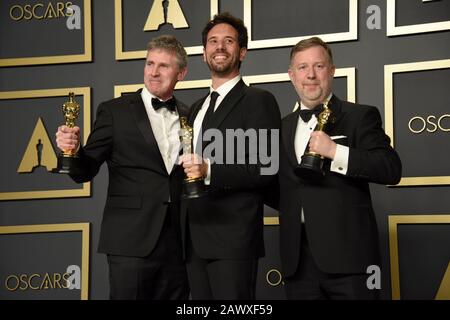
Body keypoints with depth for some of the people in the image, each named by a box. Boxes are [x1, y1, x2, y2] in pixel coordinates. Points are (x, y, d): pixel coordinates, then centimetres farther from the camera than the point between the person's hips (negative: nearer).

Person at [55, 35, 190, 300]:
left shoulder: (190, 116, 11)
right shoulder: (114, 111, 2)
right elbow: (86, 170, -2)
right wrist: (72, 150, -21)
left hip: (178, 244, 3)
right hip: (131, 241, -3)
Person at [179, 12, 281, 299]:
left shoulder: (258, 101, -3)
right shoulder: (197, 108, 21)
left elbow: (265, 168, -13)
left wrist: (210, 171, -22)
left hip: (233, 239, -7)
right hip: (194, 240, 7)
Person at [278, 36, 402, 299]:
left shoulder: (360, 117, 2)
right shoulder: (283, 128, 17)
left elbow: (392, 170, -10)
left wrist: (336, 152, -18)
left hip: (348, 256, -4)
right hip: (298, 260, 5)